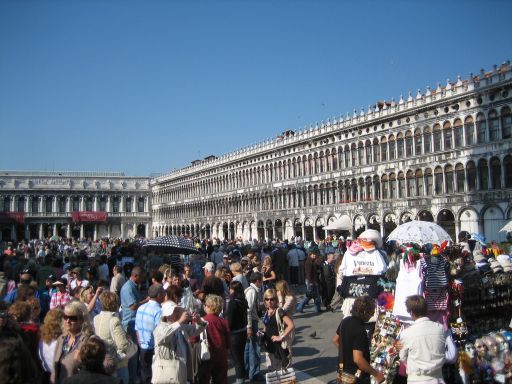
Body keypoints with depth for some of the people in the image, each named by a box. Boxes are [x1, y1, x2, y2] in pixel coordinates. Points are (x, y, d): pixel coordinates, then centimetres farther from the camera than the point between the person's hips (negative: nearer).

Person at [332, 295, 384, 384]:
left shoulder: (345, 321, -3)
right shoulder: (360, 330, -28)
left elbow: (335, 340, 12)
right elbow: (358, 359, -32)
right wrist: (376, 374, -23)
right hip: (357, 376, -7)